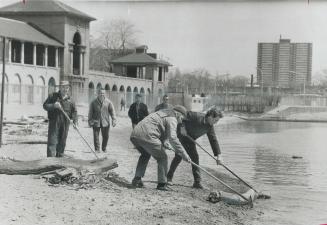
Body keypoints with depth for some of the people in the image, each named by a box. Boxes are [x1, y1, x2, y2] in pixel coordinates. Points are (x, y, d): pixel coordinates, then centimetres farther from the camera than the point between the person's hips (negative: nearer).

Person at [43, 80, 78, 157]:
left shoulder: (70, 100, 9)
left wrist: (74, 120, -6)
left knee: (62, 143, 8)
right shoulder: (53, 96, 3)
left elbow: (74, 111, 11)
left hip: (65, 124, 3)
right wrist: (54, 105, -18)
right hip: (54, 123, -3)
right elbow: (45, 105, 0)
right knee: (52, 142, -8)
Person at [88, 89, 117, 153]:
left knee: (106, 136, 6)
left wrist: (113, 120, -5)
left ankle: (104, 148, 25)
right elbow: (90, 113, 6)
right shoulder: (94, 102, 2)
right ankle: (97, 149, 8)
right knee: (96, 136, -2)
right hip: (96, 122, -1)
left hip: (105, 122, 1)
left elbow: (112, 111, 3)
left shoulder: (108, 102, 1)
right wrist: (90, 121, 4)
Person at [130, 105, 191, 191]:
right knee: (162, 158, 6)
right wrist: (184, 154, -11)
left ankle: (137, 178, 25)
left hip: (134, 135, 9)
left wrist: (164, 142, 10)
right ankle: (162, 184, 10)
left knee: (145, 155, 32)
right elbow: (172, 138, -12)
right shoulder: (172, 118, 2)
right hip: (147, 136, -9)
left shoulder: (162, 113, 30)